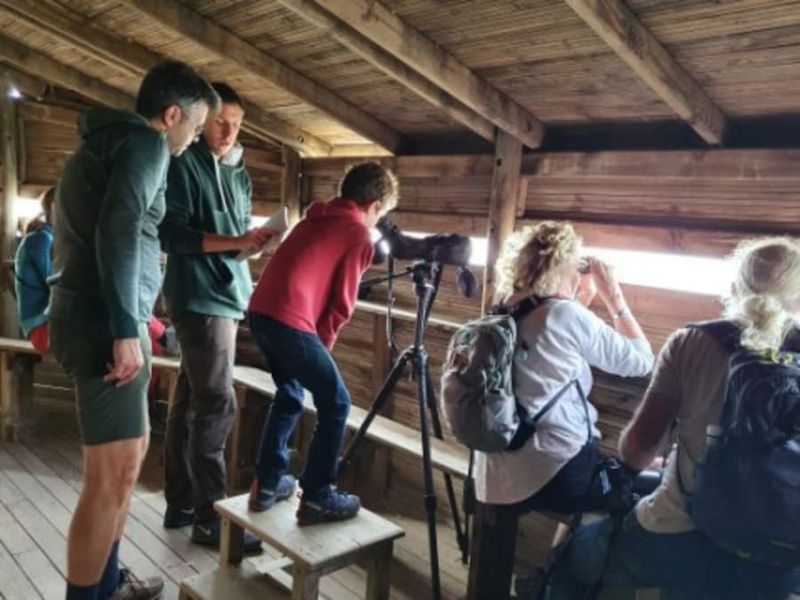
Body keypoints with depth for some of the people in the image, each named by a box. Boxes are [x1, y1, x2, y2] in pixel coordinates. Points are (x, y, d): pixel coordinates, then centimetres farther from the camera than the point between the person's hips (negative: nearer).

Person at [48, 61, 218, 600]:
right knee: (113, 475, -6)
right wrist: (126, 328, -25)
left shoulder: (103, 140, 23)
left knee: (128, 455, 19)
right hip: (103, 324, -10)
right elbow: (119, 231, -22)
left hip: (87, 318, 10)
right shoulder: (147, 142, -7)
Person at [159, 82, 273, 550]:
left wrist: (254, 241, -4)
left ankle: (181, 504, 21)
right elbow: (172, 233, -14)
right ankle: (210, 516, -1)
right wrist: (234, 242, -22)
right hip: (199, 299, -8)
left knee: (190, 402, 12)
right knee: (216, 405, -9)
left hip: (228, 296, 8)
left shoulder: (239, 174, 19)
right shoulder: (182, 165, -4)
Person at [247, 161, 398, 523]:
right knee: (335, 403, 6)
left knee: (289, 394, 24)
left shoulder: (317, 218, 23)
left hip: (261, 311, 8)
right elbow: (342, 304, 1)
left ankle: (267, 484, 30)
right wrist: (323, 342, 16)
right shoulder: (360, 236, 2)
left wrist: (315, 341, 21)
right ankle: (317, 498, 11)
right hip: (291, 321, -8)